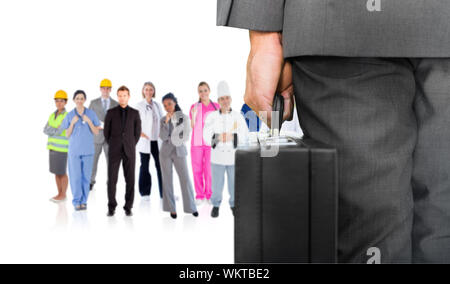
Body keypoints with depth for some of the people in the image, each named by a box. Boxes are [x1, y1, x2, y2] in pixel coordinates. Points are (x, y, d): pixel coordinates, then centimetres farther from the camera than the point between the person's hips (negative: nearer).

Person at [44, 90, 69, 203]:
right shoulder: (52, 115, 10)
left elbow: (58, 131, -20)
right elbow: (46, 130, 1)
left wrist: (52, 131, -5)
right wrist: (56, 131, -14)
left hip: (62, 148, -7)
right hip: (52, 147, 7)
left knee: (62, 172, -1)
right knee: (56, 172, 11)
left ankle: (63, 194, 9)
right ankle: (60, 194, 19)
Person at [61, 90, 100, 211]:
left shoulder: (91, 114, 1)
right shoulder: (70, 115, 2)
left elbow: (96, 132, 0)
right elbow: (67, 135, 3)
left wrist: (89, 121, -14)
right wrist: (72, 123, -12)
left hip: (88, 150, 0)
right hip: (74, 150, 0)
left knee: (86, 176, 2)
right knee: (75, 176, -2)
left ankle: (84, 201, 12)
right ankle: (76, 201, 7)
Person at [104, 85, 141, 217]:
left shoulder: (135, 113, 5)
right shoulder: (111, 112, 3)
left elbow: (137, 132, 10)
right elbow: (106, 132, 8)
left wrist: (131, 146, 9)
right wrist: (113, 146, 9)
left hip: (129, 151, 1)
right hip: (114, 151, 0)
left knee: (130, 179, 0)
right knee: (112, 179, -3)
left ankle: (128, 207, 9)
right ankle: (111, 208, 8)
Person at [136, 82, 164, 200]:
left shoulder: (157, 105, 10)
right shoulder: (139, 106, 0)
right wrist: (140, 133, -10)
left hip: (157, 140, 3)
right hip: (145, 140, -3)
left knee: (161, 165, 0)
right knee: (145, 166, 4)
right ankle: (145, 192, 13)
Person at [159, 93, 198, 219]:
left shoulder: (184, 118, 1)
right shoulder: (163, 120, 3)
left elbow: (186, 136, -3)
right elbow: (163, 137, -9)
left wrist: (170, 138, -7)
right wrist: (166, 121, -17)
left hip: (179, 152, -1)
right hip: (166, 152, 1)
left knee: (185, 179, -3)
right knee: (167, 180, 3)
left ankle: (191, 207, 6)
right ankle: (171, 208, 10)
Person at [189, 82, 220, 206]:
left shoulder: (216, 106, 5)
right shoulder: (194, 107, 3)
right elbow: (192, 127, -1)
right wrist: (193, 114, -16)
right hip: (197, 142, 0)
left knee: (209, 169, -2)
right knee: (197, 169, 3)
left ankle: (209, 195, 10)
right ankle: (199, 196, 13)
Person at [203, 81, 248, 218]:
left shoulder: (238, 117, -2)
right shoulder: (212, 117, -3)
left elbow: (245, 136, -5)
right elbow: (207, 136, -7)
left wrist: (232, 137, -21)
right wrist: (218, 137, -25)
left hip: (234, 156, 0)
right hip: (218, 155, 0)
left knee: (234, 183, 8)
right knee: (217, 183, 6)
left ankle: (234, 205, 31)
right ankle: (216, 205, 27)